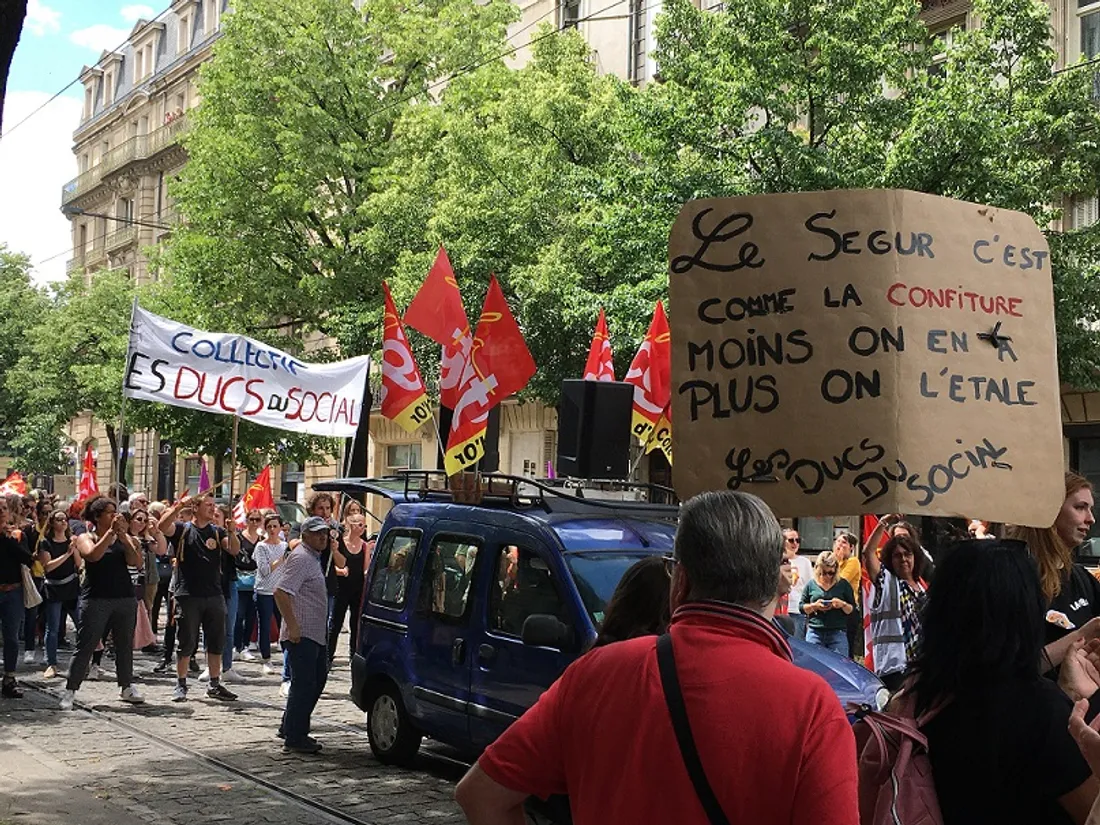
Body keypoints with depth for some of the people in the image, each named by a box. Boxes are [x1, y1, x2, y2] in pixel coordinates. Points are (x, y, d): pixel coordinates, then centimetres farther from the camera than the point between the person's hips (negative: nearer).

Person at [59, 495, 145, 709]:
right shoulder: (86, 538, 2)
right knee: (85, 647, -3)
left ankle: (126, 687, 21)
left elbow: (136, 562, -4)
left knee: (125, 646, 9)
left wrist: (123, 536, -13)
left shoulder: (123, 538, 10)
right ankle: (70, 690, 2)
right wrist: (111, 531, -20)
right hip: (95, 599, -3)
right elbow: (93, 555, -19)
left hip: (125, 598, 4)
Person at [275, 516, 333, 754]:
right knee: (305, 684, -7)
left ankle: (290, 728, 26)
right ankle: (294, 738, 0)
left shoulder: (313, 557, 16)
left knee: (317, 680, 16)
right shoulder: (300, 558, -15)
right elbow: (281, 592, -24)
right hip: (302, 634, -11)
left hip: (316, 634, 11)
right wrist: (292, 626, -25)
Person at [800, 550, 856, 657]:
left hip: (838, 633, -1)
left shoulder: (843, 585, 6)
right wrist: (814, 606, -9)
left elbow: (852, 610, 7)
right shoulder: (811, 584, 7)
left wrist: (843, 605, -13)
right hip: (815, 632, 1)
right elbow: (802, 607, 10)